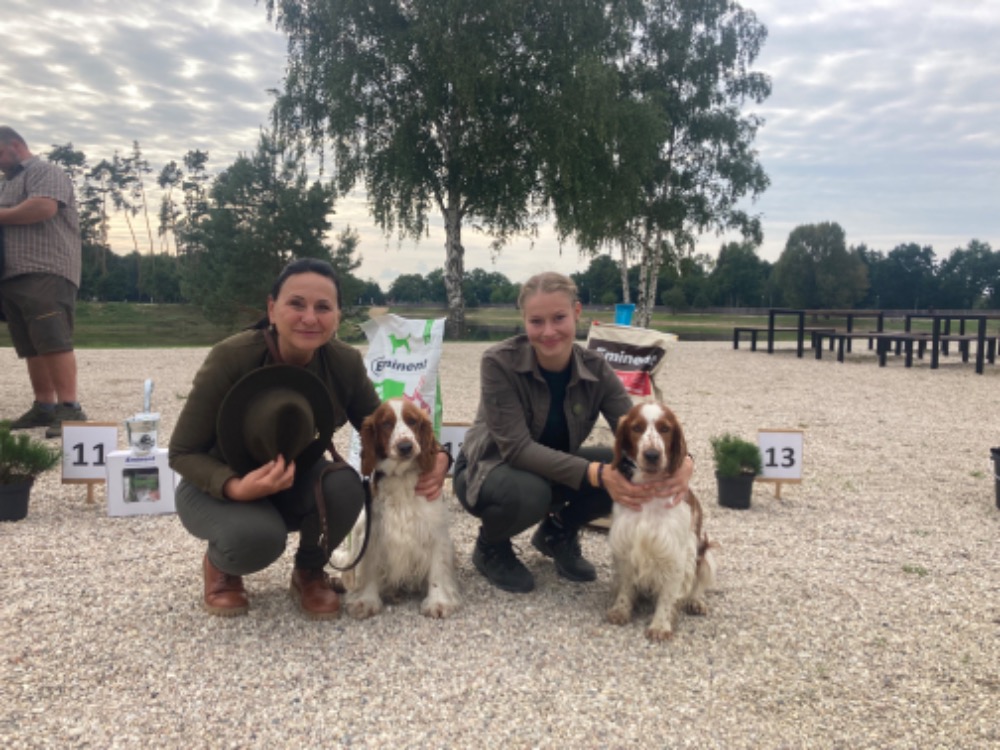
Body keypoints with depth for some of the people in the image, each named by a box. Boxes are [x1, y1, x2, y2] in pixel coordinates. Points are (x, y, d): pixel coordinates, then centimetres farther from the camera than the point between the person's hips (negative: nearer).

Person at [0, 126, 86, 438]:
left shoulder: (45, 172, 2)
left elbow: (44, 207, -16)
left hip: (45, 273, -9)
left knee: (54, 341, -16)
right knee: (32, 346, 6)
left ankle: (69, 409, -18)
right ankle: (44, 406, 9)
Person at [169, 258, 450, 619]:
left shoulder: (345, 363, -18)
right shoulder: (231, 358, -27)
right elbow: (183, 452, -19)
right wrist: (236, 488, -39)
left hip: (296, 482, 3)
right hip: (218, 485, -3)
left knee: (345, 485, -29)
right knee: (258, 536, -35)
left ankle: (309, 573, 3)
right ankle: (219, 566, 5)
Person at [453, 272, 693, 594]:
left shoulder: (595, 369, -14)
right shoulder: (499, 362, -25)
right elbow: (517, 447, -31)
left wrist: (680, 460, -43)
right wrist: (596, 474, -43)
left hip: (553, 468, 4)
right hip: (489, 470, -4)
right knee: (529, 492, -39)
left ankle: (559, 532, 7)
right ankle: (491, 548, -2)